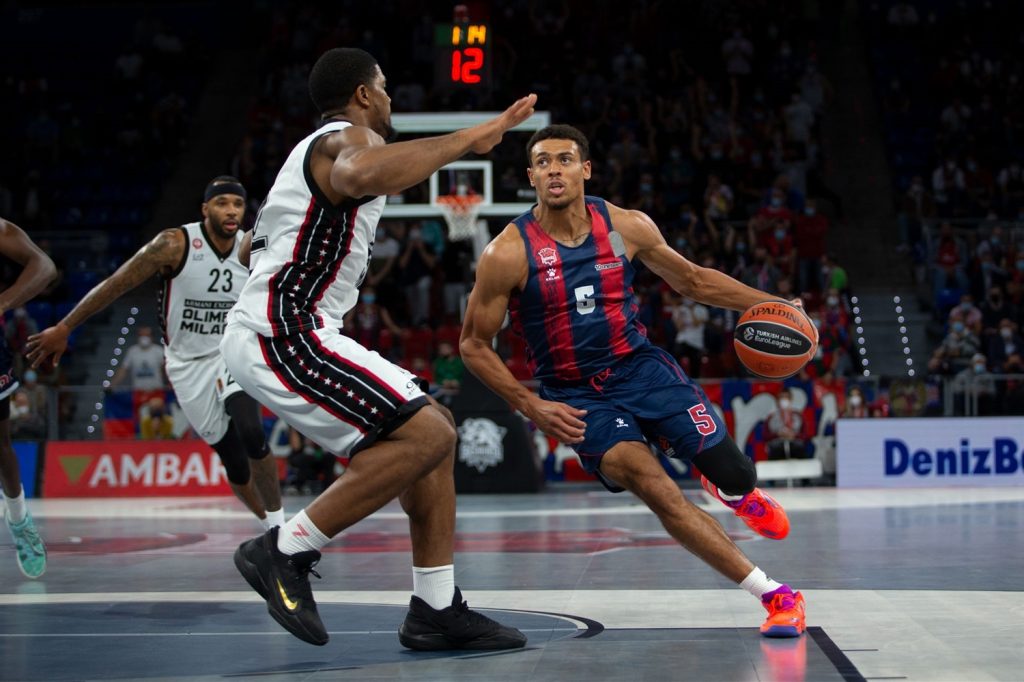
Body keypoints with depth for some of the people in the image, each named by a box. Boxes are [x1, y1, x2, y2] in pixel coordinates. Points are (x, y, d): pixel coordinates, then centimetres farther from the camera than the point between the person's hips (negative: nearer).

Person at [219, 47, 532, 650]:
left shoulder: (320, 146, 24)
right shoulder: (351, 136, -9)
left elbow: (257, 242, 39)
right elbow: (358, 175, -38)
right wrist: (466, 139, -32)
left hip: (283, 333, 11)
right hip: (282, 335, -11)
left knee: (435, 429, 10)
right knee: (426, 435, -19)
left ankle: (437, 611, 9)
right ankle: (284, 552, -14)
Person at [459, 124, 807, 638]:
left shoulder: (627, 227, -6)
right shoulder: (507, 254, -15)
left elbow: (691, 280, 11)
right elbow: (474, 345, -6)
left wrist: (767, 304, 1)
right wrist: (531, 406, -14)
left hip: (641, 366, 3)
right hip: (575, 395, -3)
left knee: (734, 476, -6)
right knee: (653, 486, -23)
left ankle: (734, 491, 38)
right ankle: (775, 595, -14)